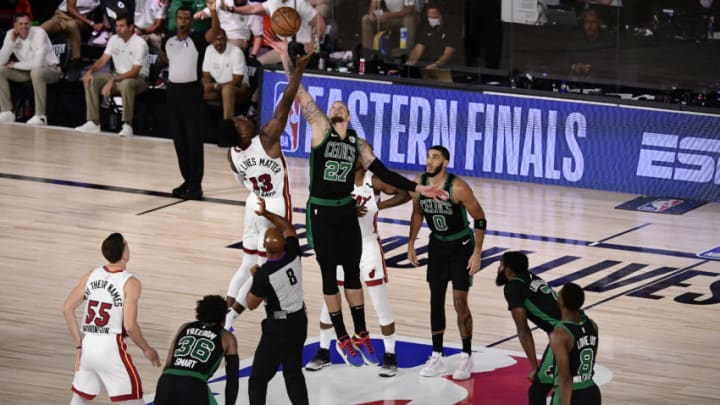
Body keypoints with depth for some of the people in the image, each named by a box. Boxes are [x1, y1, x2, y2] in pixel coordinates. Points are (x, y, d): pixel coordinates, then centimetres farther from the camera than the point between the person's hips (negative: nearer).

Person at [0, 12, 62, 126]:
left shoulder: (39, 33, -23)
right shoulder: (11, 34, -8)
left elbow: (38, 63, -32)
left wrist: (15, 65, -18)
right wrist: (11, 41, -24)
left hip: (50, 69, -6)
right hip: (27, 71, 6)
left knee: (36, 71, -39)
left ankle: (40, 116, -31)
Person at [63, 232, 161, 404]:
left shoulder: (91, 276, 7)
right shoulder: (130, 283, -10)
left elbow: (67, 309, 7)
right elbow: (129, 326, -16)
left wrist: (79, 344, 13)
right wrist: (146, 350, 0)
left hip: (88, 346, 6)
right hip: (111, 348, -6)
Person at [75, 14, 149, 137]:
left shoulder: (140, 43, -17)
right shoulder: (114, 40, 5)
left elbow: (134, 72, -22)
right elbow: (103, 60, 6)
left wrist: (112, 81, -30)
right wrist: (90, 71, -15)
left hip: (138, 79, -7)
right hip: (118, 76, 7)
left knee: (126, 84, -41)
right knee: (91, 81, -12)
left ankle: (127, 125, -33)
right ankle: (93, 123, -13)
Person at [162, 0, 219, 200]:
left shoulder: (197, 39, -8)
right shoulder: (168, 41, 7)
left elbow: (215, 31, -27)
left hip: (192, 90, -5)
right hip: (173, 89, 5)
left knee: (194, 139, -6)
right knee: (178, 139, 9)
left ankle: (196, 184, -5)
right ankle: (187, 180, 18)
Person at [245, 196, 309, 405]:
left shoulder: (264, 274, -23)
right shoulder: (293, 255, -8)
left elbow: (251, 304, -8)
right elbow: (288, 227, 13)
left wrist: (254, 277, 3)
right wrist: (266, 213, 13)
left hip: (278, 327, -7)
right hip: (299, 321, 7)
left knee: (258, 378, 1)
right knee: (294, 373, 19)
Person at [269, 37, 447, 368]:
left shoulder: (357, 143, 6)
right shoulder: (320, 128, -4)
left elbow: (383, 173, 6)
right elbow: (300, 93, -10)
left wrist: (417, 188, -1)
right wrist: (285, 57, -15)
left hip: (347, 211, 4)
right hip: (321, 212, -4)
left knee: (353, 272, 9)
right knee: (329, 275, 4)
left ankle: (361, 336, 19)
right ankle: (342, 340, 11)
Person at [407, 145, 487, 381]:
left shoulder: (458, 188, -26)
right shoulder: (419, 184, -11)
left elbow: (480, 219, -17)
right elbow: (417, 213, 9)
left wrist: (477, 253, -18)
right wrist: (411, 244, 8)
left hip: (461, 246, -5)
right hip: (437, 245, 5)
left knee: (460, 303, -5)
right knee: (436, 300, 7)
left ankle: (467, 358, 7)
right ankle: (437, 357, 15)